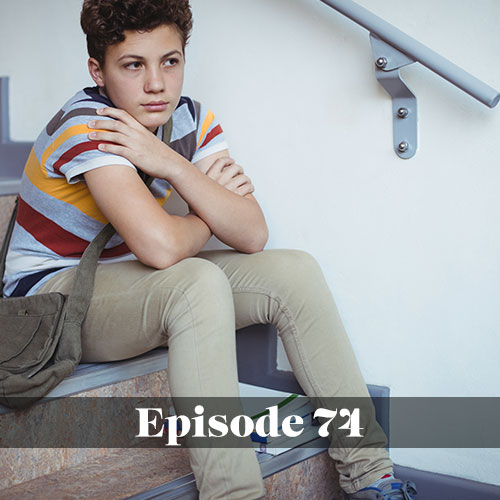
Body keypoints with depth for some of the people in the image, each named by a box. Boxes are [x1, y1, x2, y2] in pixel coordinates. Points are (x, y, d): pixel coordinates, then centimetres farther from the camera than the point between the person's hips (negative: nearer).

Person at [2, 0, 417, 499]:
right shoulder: (86, 125, -25)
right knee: (199, 282, -36)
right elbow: (160, 246, -37)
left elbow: (252, 234, -13)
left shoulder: (191, 120, -3)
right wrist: (205, 220, -14)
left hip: (128, 281, 7)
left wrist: (173, 165, -25)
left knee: (295, 272, -10)